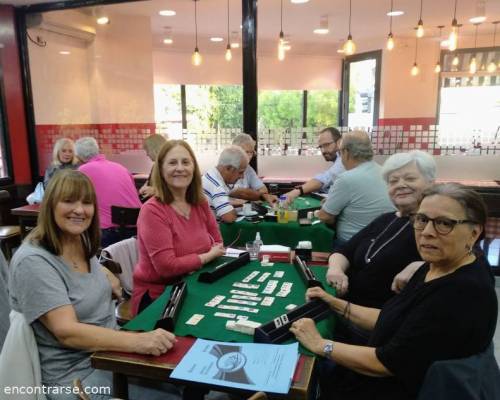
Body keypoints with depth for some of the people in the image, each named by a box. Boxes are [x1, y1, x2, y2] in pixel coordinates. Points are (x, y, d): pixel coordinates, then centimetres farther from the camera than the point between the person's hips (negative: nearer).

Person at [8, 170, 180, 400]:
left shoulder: (82, 243, 3)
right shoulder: (33, 262, -21)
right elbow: (67, 332, -29)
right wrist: (138, 341, -38)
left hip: (111, 350, 8)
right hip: (76, 373, -7)